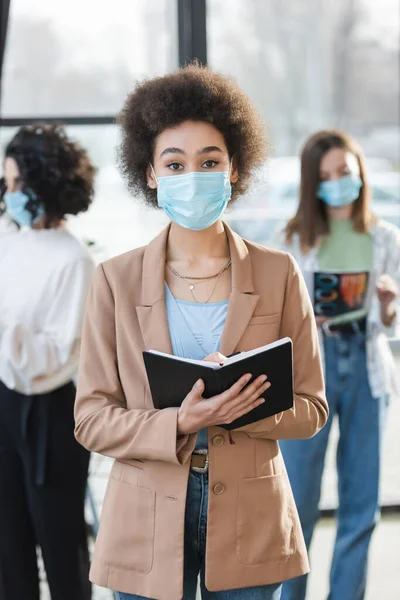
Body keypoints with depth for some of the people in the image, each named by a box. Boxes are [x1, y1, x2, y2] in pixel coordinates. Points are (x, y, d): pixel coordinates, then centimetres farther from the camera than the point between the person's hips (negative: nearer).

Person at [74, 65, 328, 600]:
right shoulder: (117, 280, -1)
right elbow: (92, 419, -3)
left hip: (249, 522, 1)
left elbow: (310, 407, 2)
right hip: (148, 525, 0)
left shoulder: (278, 275, 1)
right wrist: (179, 424, -19)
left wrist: (240, 409, -16)